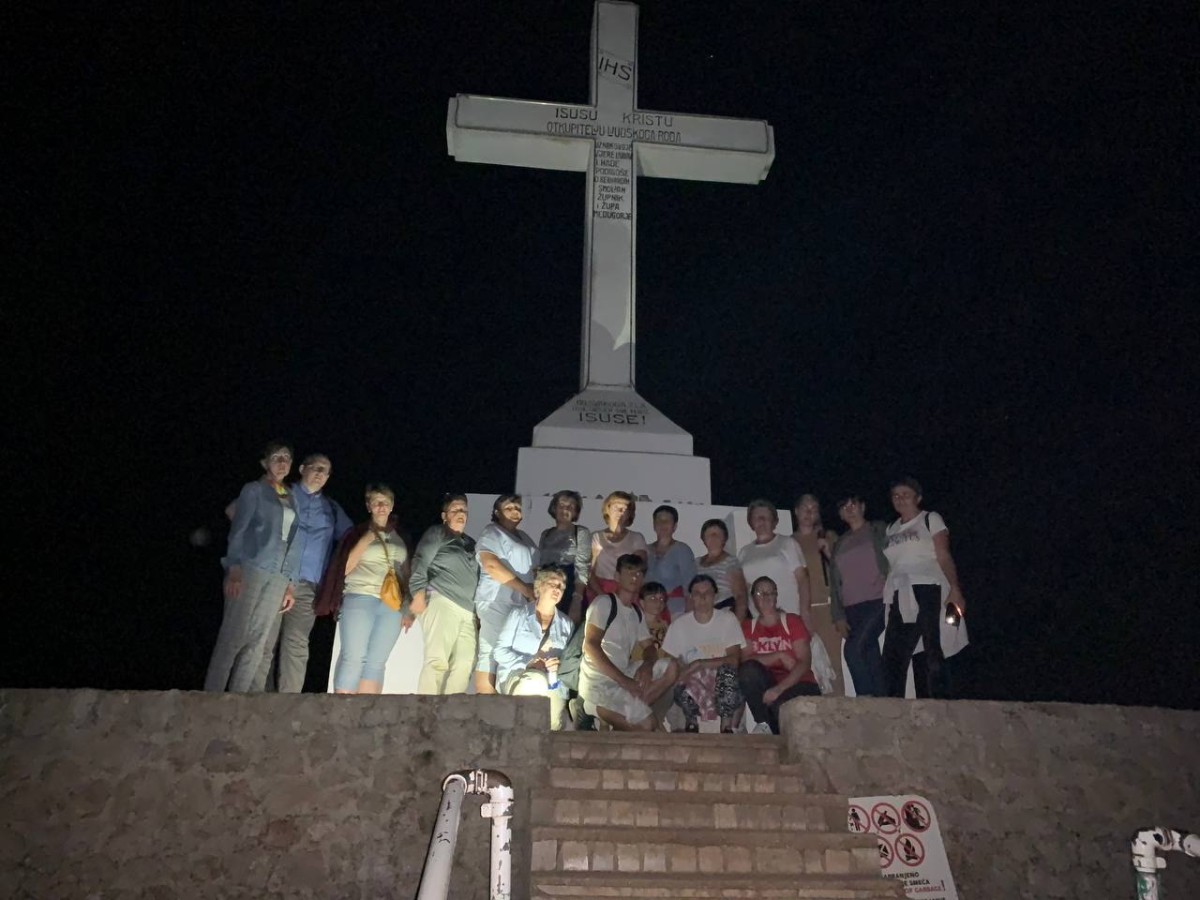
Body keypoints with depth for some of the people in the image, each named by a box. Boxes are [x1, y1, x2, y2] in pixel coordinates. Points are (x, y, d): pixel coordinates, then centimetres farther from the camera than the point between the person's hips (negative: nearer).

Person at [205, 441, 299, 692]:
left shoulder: (291, 499, 19)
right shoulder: (254, 490, 5)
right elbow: (237, 530, -3)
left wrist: (289, 584, 12)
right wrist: (234, 570, -16)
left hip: (278, 578, 5)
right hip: (249, 570, -5)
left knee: (257, 643, 1)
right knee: (233, 636, -9)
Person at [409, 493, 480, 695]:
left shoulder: (470, 543, 28)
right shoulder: (437, 533, 10)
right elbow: (420, 563, -1)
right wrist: (419, 593, -15)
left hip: (468, 610, 6)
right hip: (443, 602, -6)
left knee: (464, 663, -7)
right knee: (438, 659, -17)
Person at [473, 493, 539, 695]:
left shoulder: (524, 537, 22)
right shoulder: (491, 533, -1)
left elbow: (534, 568, 24)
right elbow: (491, 565, -16)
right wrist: (525, 588, -17)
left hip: (521, 604, 8)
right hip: (497, 603, -8)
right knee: (492, 653, -10)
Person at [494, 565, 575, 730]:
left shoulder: (566, 623, 15)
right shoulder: (519, 614, 3)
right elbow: (500, 651, -3)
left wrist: (560, 665, -14)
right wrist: (528, 662, -17)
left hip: (552, 681, 2)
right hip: (515, 675, -2)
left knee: (553, 726, -28)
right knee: (537, 681, -39)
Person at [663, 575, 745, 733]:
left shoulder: (728, 619, 1)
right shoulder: (679, 624, 4)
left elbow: (734, 659, -9)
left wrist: (699, 664, -18)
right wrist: (684, 673, -21)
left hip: (722, 682, 0)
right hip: (691, 682, 0)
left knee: (728, 671, -33)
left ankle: (726, 726, -16)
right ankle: (691, 722, -1)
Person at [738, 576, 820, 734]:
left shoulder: (792, 621, 5)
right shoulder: (748, 627, 12)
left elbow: (805, 663, -7)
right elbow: (746, 660, -6)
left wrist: (779, 689, -22)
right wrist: (780, 656, -15)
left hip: (797, 684, -2)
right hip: (767, 684, 2)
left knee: (781, 705, -36)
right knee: (747, 670, -29)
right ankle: (764, 724, -17)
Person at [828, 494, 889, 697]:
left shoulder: (879, 531, 10)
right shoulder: (839, 544, 21)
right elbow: (834, 583, 17)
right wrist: (838, 616, 8)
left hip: (877, 601, -4)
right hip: (851, 609, 5)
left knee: (853, 648, -21)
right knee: (871, 657, -1)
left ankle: (866, 698, -16)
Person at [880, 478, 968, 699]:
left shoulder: (930, 519, 8)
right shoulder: (891, 529, 23)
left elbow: (944, 556, -2)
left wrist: (954, 588, -14)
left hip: (926, 590, -5)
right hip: (899, 596, 5)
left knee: (931, 652, -8)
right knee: (893, 655, 1)